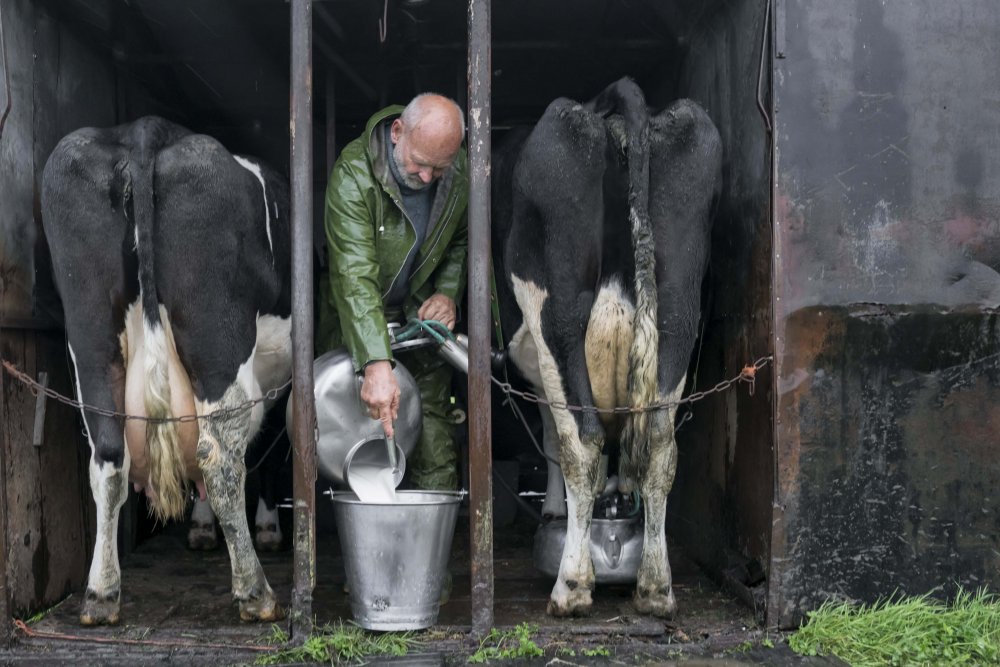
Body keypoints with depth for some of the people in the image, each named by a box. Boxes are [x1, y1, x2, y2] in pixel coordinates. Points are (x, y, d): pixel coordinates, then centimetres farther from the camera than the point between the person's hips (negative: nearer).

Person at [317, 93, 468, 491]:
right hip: (355, 316, -3)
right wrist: (376, 364, -43)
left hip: (420, 309, 3)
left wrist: (448, 293, -5)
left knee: (432, 424, -4)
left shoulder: (461, 173, -11)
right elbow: (355, 275, -35)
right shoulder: (353, 173, -27)